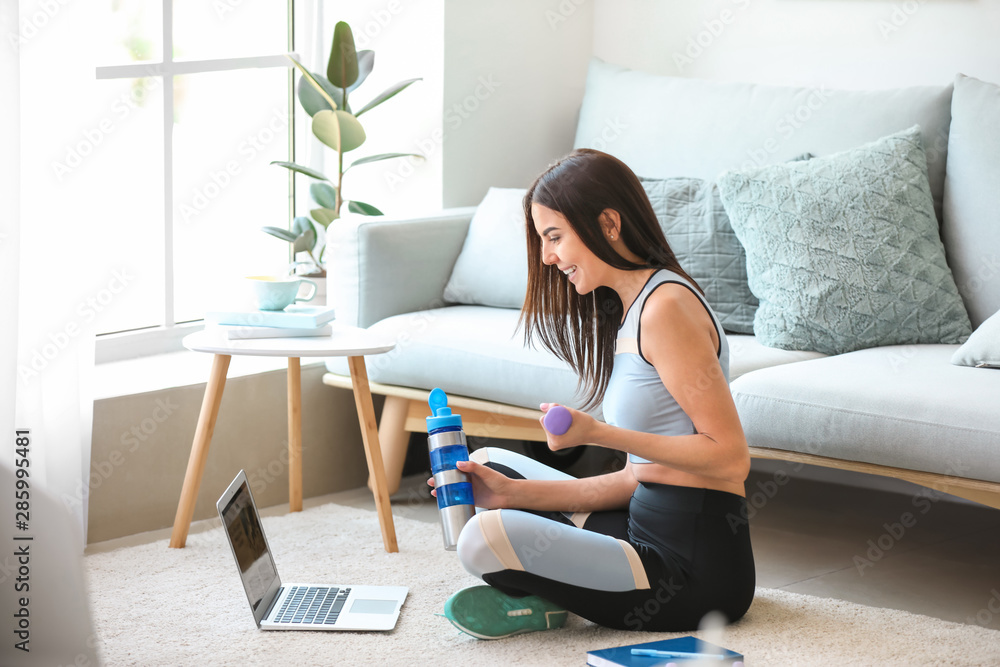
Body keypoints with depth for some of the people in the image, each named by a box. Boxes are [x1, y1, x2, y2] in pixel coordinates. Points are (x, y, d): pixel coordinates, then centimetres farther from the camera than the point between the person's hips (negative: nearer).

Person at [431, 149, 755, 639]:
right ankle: (549, 595, 2)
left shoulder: (666, 305, -16)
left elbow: (731, 458, -20)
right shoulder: (627, 310, 15)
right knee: (491, 465, 23)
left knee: (484, 539, -26)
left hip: (696, 572, -11)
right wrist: (516, 493, 3)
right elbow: (637, 477, 11)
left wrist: (596, 433, -20)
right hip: (648, 525, 11)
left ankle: (549, 603, 4)